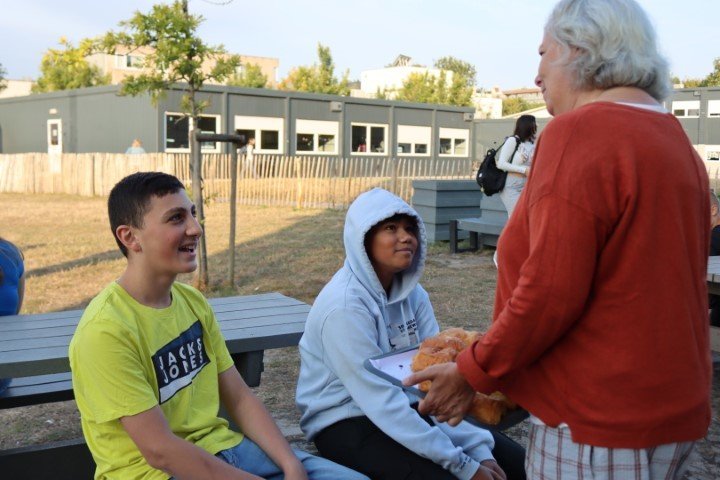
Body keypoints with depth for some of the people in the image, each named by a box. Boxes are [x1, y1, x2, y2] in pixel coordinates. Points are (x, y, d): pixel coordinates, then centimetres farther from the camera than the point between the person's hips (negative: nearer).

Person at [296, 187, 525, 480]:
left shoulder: (412, 294, -1)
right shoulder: (344, 305, -22)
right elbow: (380, 400, -25)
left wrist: (479, 450, -16)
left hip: (408, 407, 6)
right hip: (345, 423, -6)